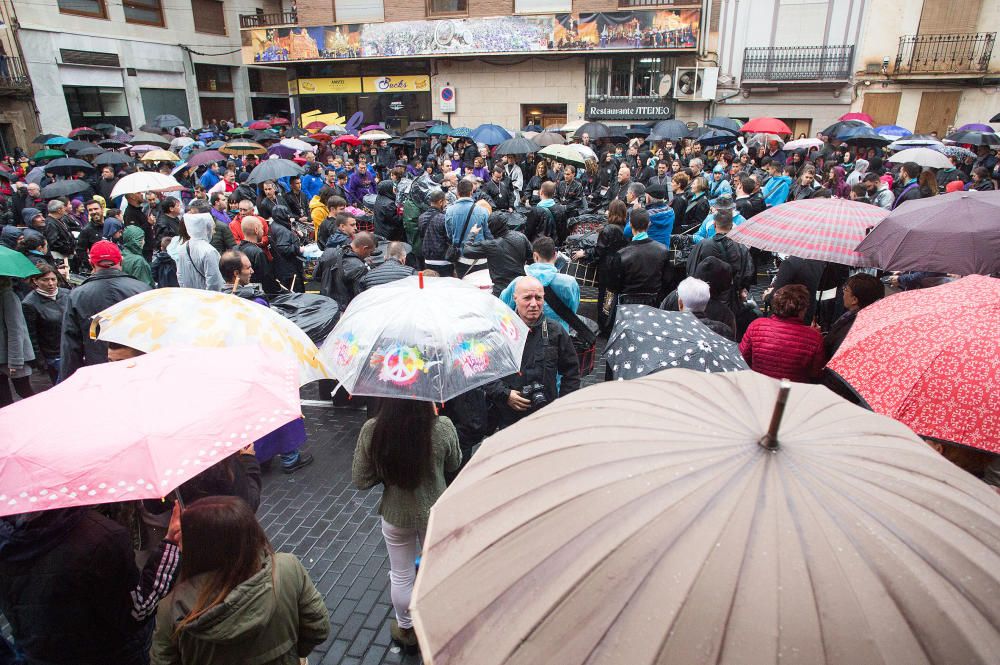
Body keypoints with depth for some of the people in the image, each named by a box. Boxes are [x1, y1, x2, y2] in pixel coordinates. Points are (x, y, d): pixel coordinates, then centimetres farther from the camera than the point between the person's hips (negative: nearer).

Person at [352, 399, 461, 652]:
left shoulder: (371, 431, -22)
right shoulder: (443, 427, -25)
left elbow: (360, 480, -11)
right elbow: (454, 464, -5)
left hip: (395, 515, 1)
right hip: (436, 513, 0)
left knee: (402, 575, 24)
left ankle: (406, 630, 46)